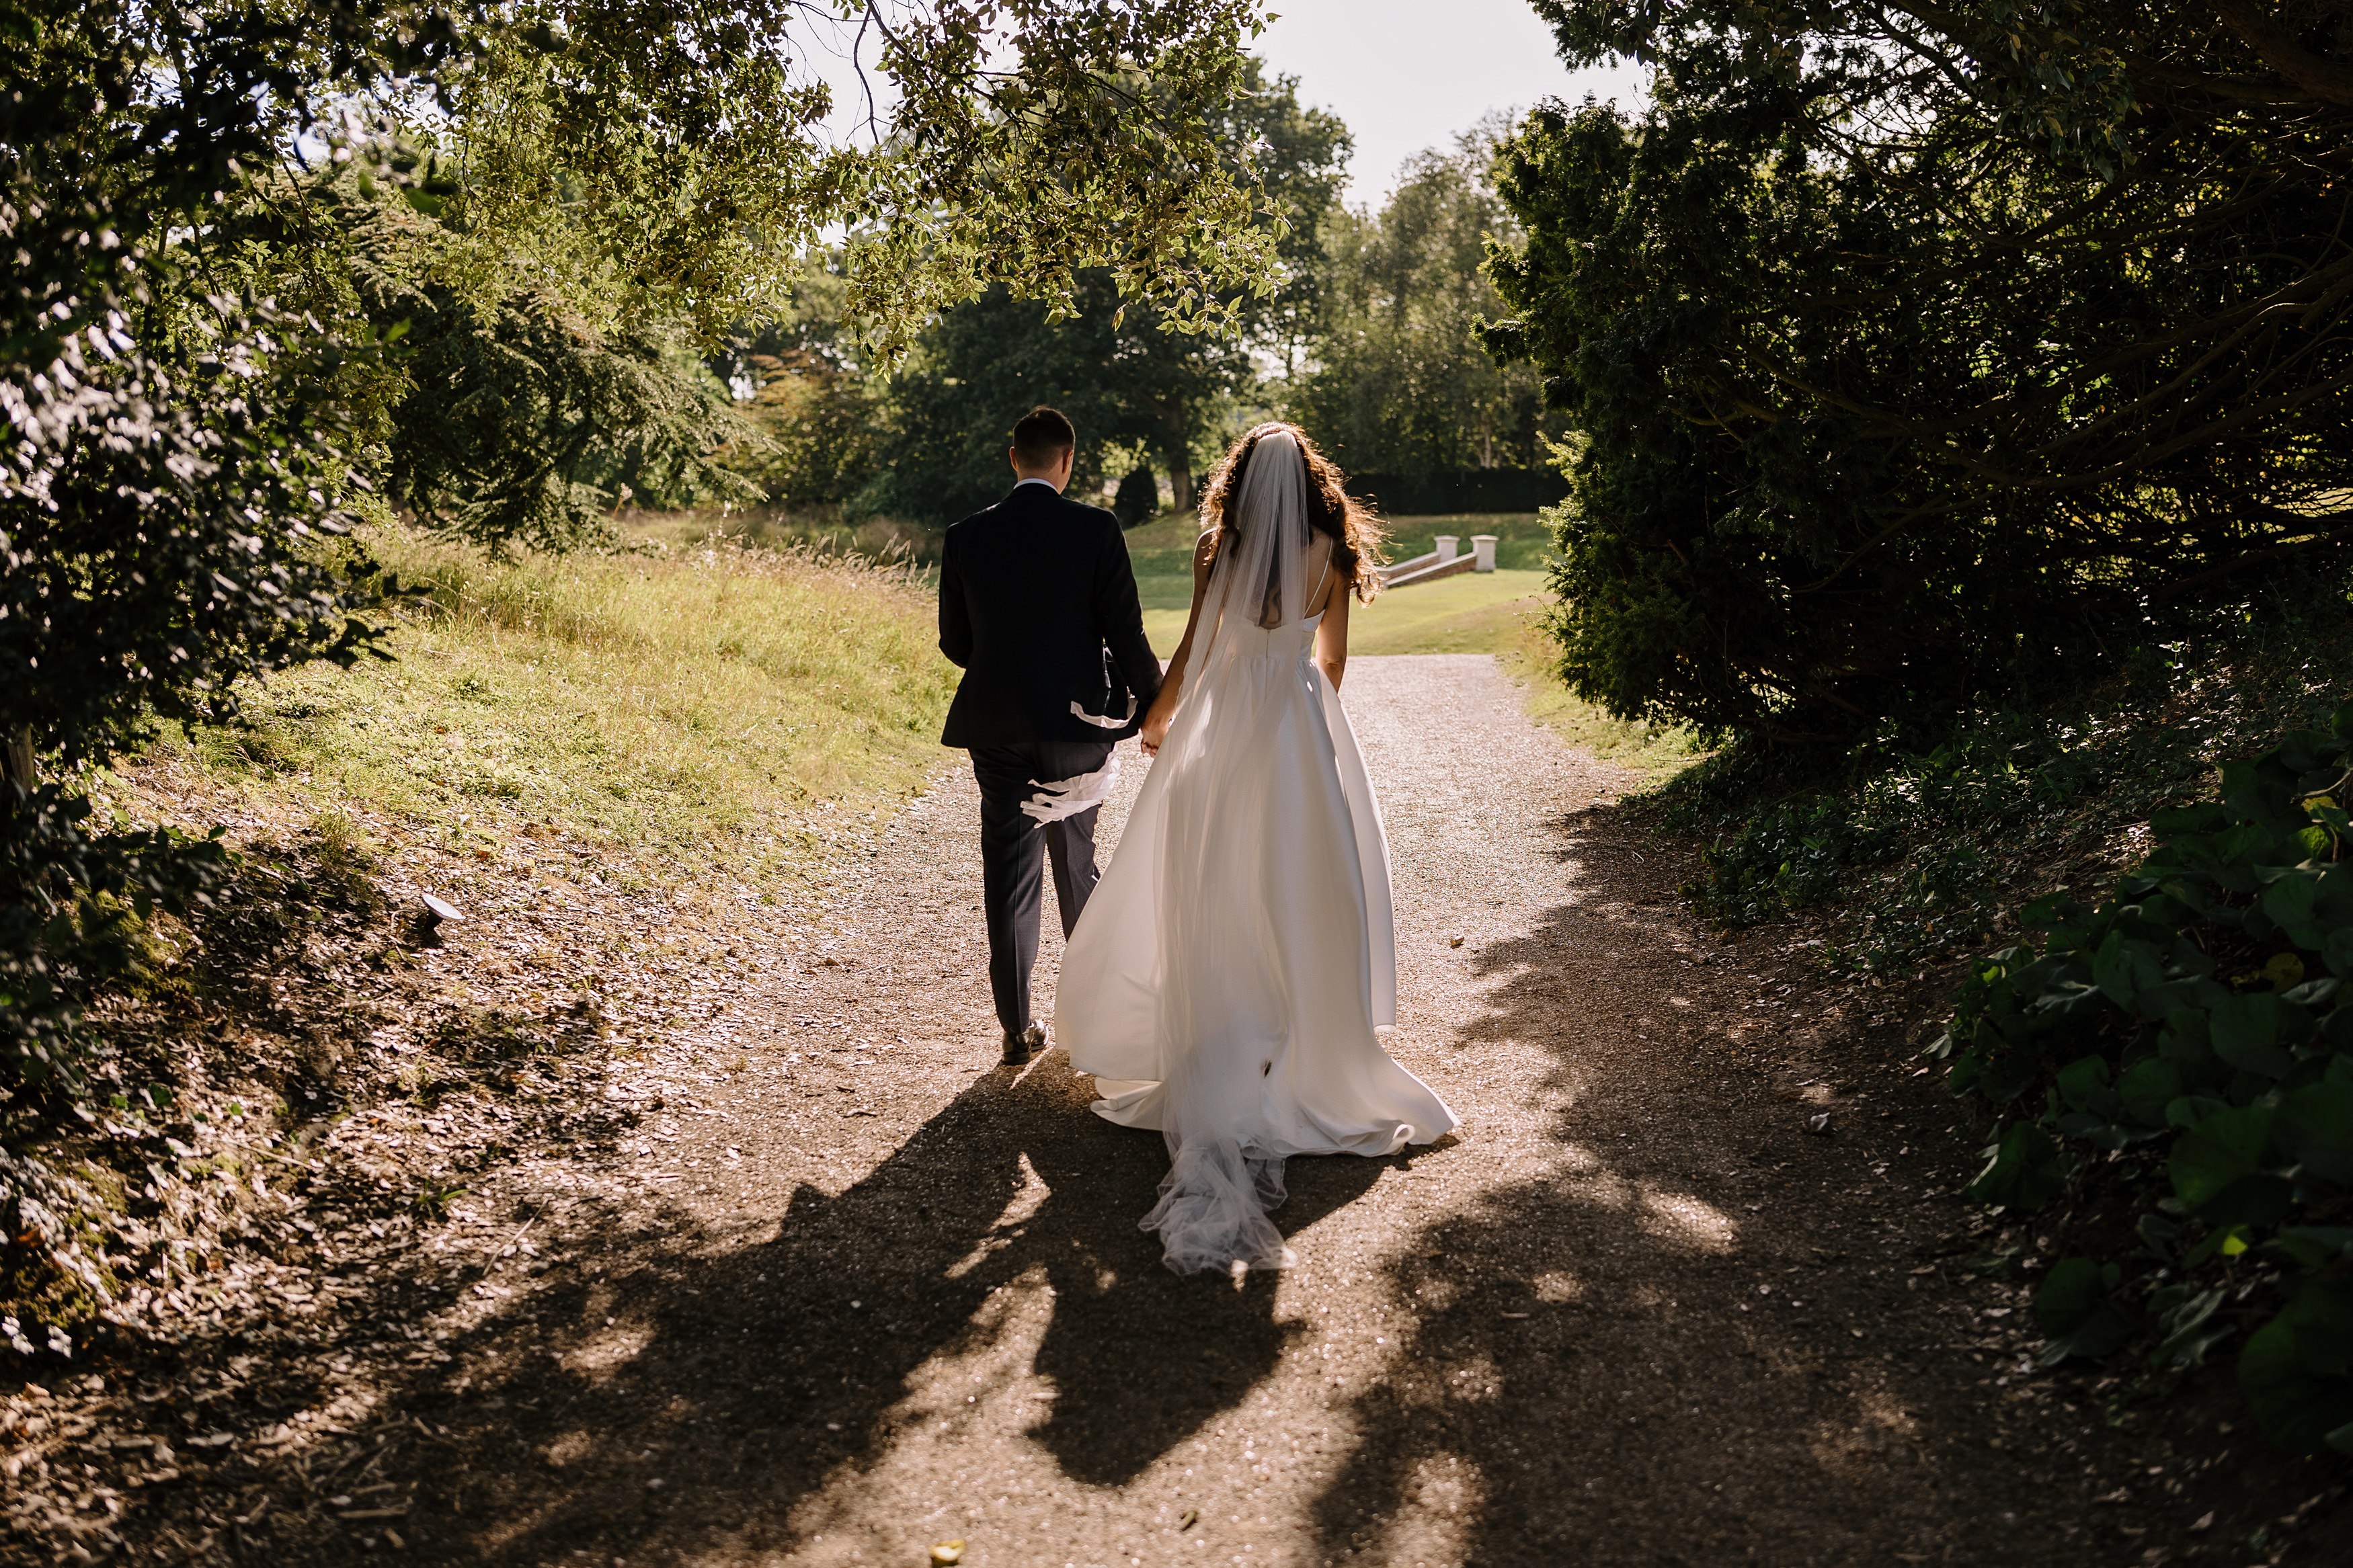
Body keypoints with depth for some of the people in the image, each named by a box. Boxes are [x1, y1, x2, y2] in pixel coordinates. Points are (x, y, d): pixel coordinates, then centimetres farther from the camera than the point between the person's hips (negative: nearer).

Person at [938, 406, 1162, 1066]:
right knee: (1076, 863, 19)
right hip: (1077, 722, 0)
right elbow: (1126, 633, -10)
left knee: (1009, 877, 6)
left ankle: (1018, 1028, 6)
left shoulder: (966, 537, -1)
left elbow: (954, 642, 6)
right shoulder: (1095, 530, -8)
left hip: (996, 728, 1)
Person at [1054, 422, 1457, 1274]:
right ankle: (1305, 1047, 12)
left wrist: (1157, 719, 13)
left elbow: (1193, 652, -3)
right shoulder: (1330, 555, -2)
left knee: (1217, 894, 9)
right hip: (1302, 733, 0)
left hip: (1226, 728, 0)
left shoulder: (1219, 552, -6)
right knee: (1301, 893, 7)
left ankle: (1219, 1065, 12)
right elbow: (1333, 660, 6)